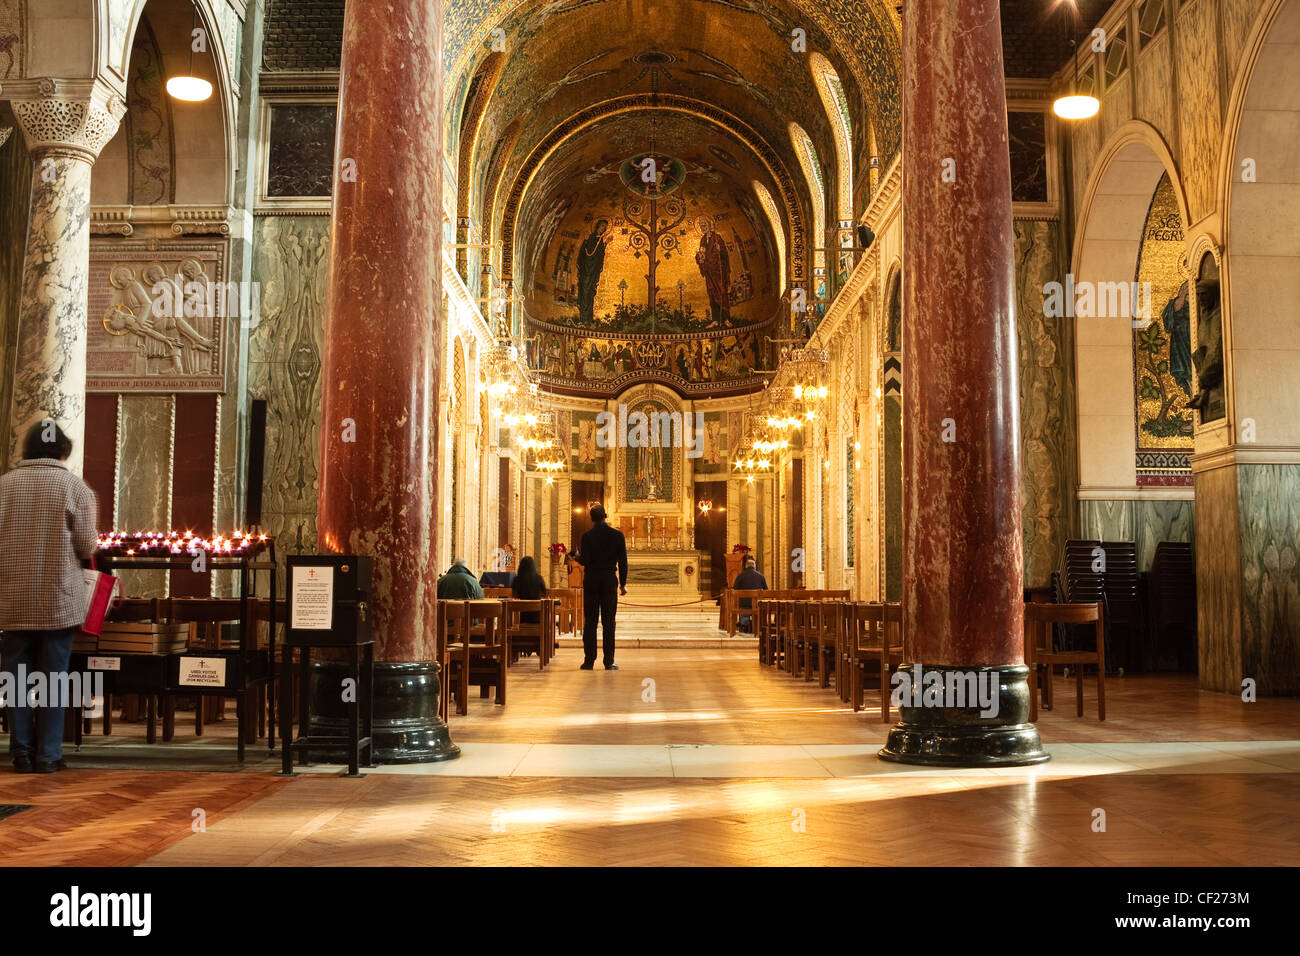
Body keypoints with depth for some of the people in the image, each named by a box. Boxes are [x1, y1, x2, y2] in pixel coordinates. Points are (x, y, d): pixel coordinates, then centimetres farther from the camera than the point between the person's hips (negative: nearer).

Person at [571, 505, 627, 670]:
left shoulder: (587, 536, -5)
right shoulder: (617, 535, 0)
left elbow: (584, 561, -10)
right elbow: (623, 561, 0)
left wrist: (578, 556, 13)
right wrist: (623, 583, 7)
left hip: (591, 580, -1)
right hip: (610, 580, 1)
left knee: (590, 621, 4)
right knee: (608, 622, 3)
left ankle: (589, 660, 2)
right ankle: (609, 662, 1)